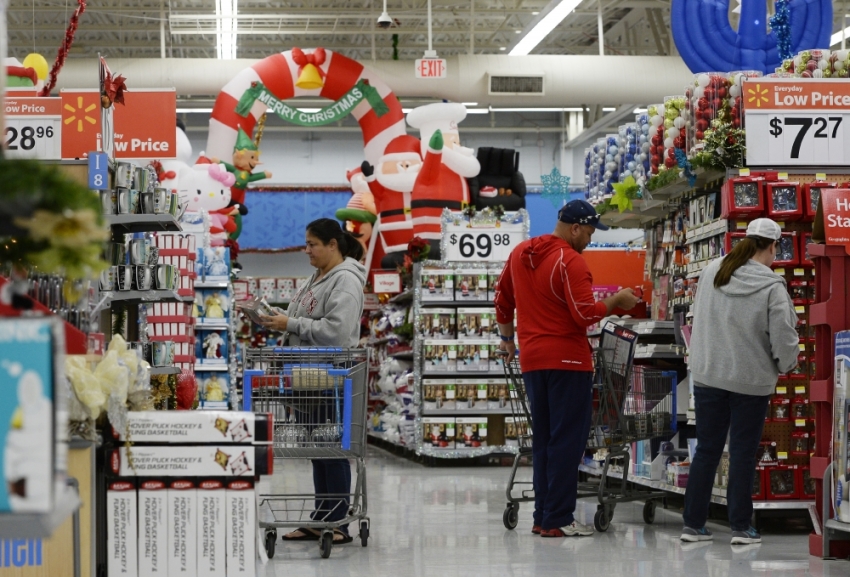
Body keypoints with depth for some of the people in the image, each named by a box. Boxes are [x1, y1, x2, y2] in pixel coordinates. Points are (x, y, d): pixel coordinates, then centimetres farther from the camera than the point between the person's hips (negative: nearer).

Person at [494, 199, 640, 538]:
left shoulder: (519, 254, 12)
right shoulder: (571, 262, -13)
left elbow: (502, 301, 22)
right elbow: (585, 314, -20)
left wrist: (507, 338, 34)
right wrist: (617, 301, -5)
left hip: (532, 360, 8)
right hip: (567, 360, -8)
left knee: (544, 440, 14)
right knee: (568, 441, -4)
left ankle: (542, 516, 15)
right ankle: (558, 520, -6)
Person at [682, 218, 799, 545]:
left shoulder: (711, 273, -2)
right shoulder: (772, 287, -16)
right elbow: (784, 337, -14)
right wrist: (786, 365, 5)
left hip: (708, 376, 4)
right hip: (752, 382, -4)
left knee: (706, 450, 11)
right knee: (743, 453, 5)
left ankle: (693, 524, 14)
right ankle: (740, 527, 10)